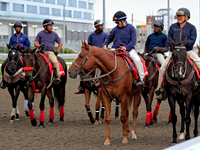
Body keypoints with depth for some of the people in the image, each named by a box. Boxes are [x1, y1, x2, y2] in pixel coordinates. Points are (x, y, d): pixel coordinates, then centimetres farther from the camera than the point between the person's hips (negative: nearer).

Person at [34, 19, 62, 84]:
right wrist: (40, 45, -15)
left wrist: (57, 51, 6)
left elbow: (60, 43, 21)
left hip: (51, 52, 0)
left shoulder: (54, 34, 13)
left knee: (55, 62, -29)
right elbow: (35, 43, 7)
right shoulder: (40, 34, 9)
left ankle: (57, 77, -22)